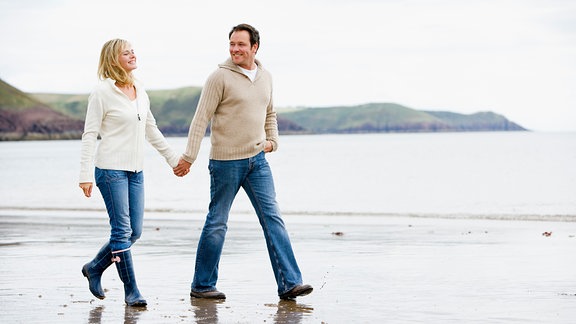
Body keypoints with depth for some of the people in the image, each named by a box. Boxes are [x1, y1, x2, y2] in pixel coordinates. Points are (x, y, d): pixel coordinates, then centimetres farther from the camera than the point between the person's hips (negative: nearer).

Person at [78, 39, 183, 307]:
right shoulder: (103, 92, -7)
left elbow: (151, 130, 23)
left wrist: (173, 158, 25)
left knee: (134, 232, 6)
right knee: (122, 230, -6)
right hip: (111, 169, -7)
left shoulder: (140, 91, 12)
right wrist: (86, 174, -15)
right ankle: (131, 291, 2)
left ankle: (94, 268, 26)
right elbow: (89, 135, -8)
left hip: (135, 171, 7)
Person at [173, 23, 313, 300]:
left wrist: (272, 140, 11)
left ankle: (289, 283, -2)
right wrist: (189, 157, -15)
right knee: (217, 223, 3)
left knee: (273, 218, -2)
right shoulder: (220, 77, -9)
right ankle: (201, 286, 15)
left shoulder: (265, 77, 9)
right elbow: (201, 119, -11)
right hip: (226, 161, -5)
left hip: (257, 160, 5)